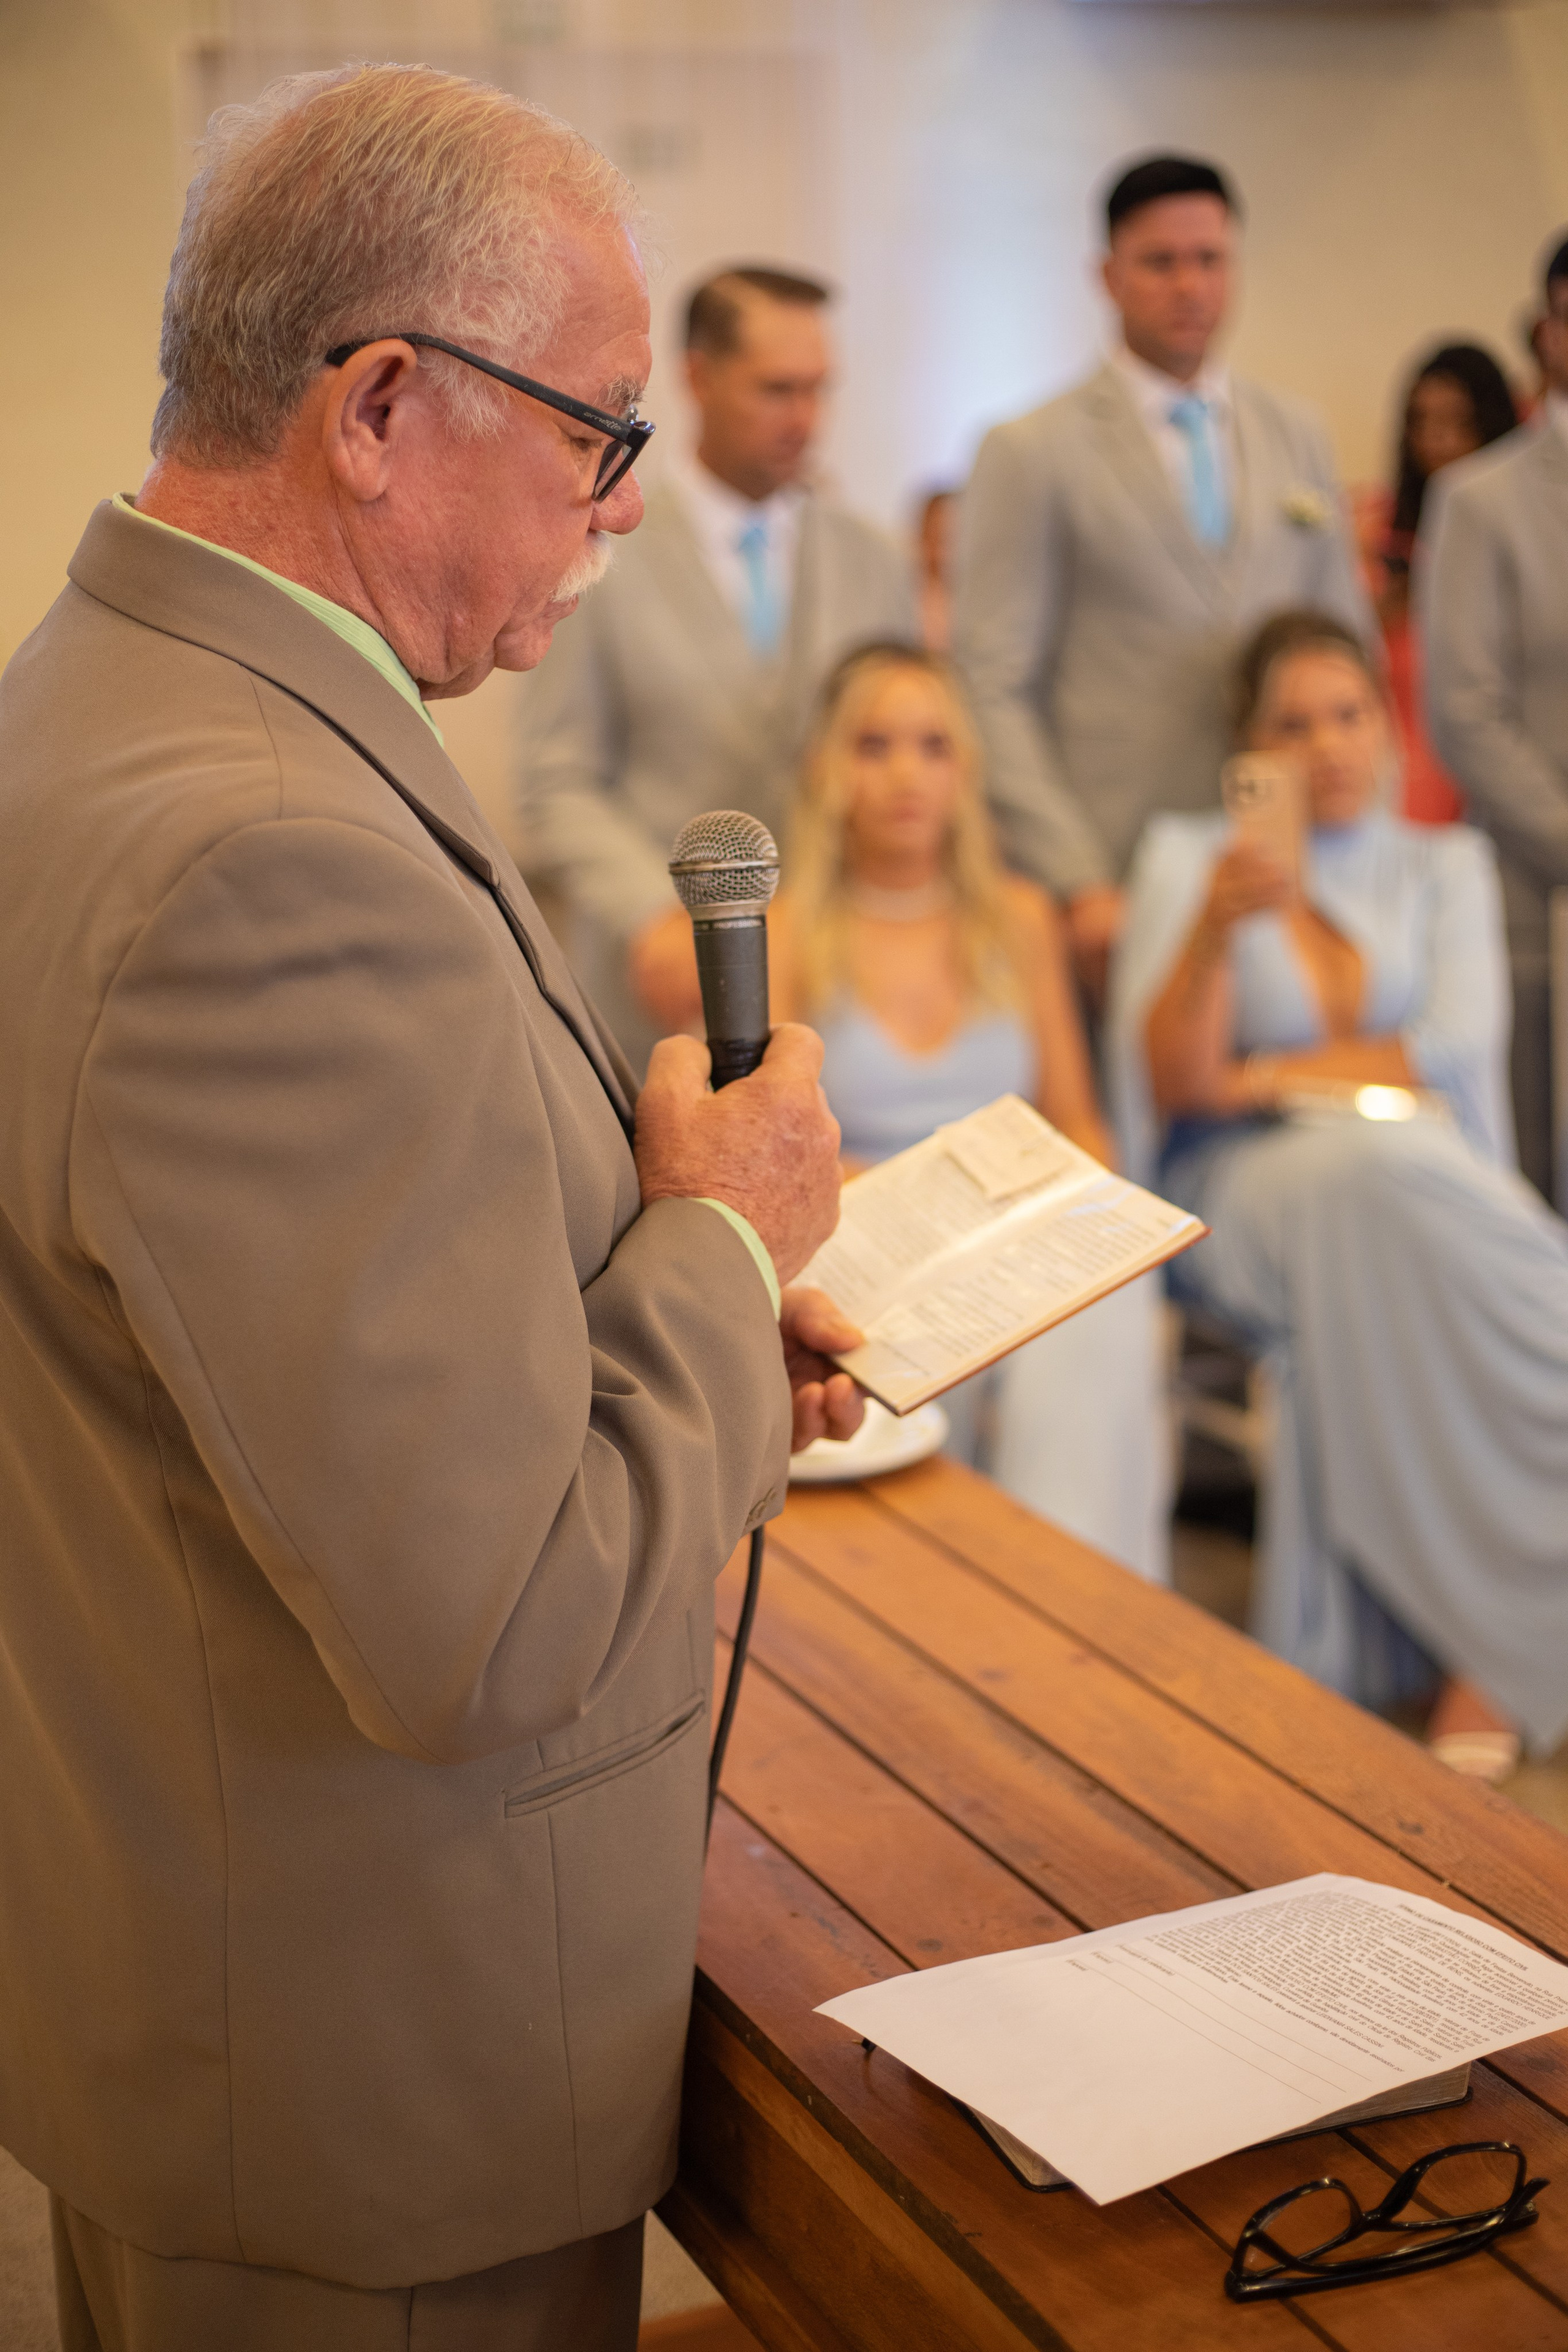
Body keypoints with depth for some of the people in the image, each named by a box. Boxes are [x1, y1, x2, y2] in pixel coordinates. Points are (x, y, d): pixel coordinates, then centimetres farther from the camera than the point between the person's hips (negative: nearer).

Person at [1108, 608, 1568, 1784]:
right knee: (1377, 1174, -38)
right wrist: (1214, 927, -18)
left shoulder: (1447, 863, 19)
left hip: (1429, 1171, 1)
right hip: (1243, 1190, -1)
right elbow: (1169, 1080, -1)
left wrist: (1261, 1074, -2)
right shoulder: (1189, 855, 14)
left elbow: (1459, 1050, 1)